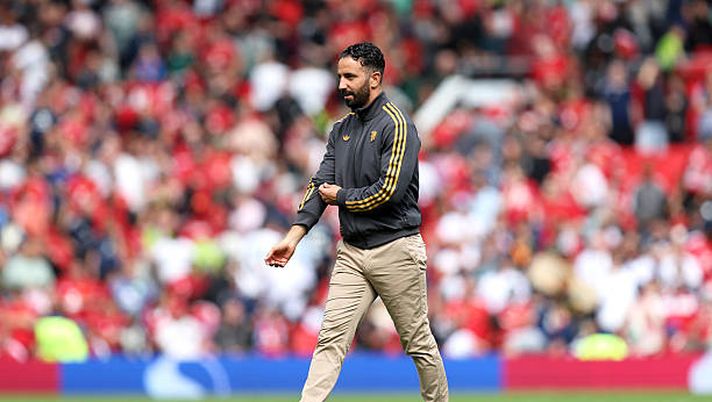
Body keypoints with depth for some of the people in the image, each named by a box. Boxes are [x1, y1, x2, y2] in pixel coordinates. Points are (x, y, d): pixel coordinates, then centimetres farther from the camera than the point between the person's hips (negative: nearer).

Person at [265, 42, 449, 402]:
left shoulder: (396, 126, -11)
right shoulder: (342, 129, 13)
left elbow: (390, 190, -20)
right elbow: (321, 184, 6)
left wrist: (341, 195, -6)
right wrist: (294, 235, -7)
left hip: (396, 249, -6)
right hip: (352, 252, 6)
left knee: (418, 341, 5)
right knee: (331, 338, -4)